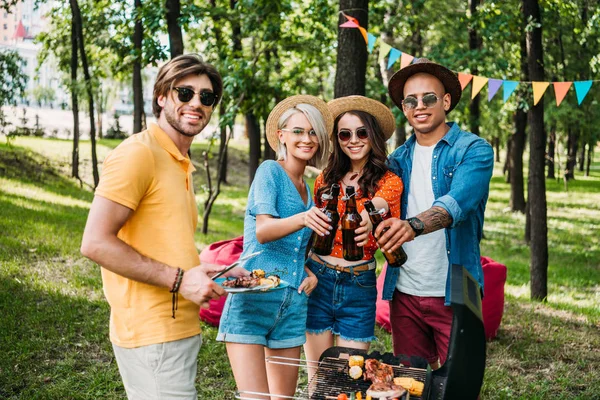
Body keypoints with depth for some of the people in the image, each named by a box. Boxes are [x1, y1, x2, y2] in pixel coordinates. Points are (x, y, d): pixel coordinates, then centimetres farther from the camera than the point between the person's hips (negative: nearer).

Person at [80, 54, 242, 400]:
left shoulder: (182, 166, 19)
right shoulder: (139, 152, -10)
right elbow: (96, 243, -18)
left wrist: (211, 274, 9)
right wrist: (179, 279, -19)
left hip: (180, 329, 9)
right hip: (153, 335, -9)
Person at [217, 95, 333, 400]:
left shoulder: (307, 188, 18)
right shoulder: (270, 171, -2)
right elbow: (262, 231, -17)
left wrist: (310, 272, 7)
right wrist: (304, 219, -36)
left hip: (293, 303, 7)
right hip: (253, 298, -7)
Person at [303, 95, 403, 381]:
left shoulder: (389, 181, -2)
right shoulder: (325, 180, 6)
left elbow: (374, 207, -24)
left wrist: (369, 218, -49)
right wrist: (306, 272, -10)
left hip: (359, 285, -2)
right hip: (318, 280, 2)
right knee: (317, 378, 9)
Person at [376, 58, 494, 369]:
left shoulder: (474, 150, -5)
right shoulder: (399, 158, 12)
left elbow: (457, 203, -22)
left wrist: (413, 225, -40)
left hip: (453, 294, -4)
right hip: (404, 292, 4)